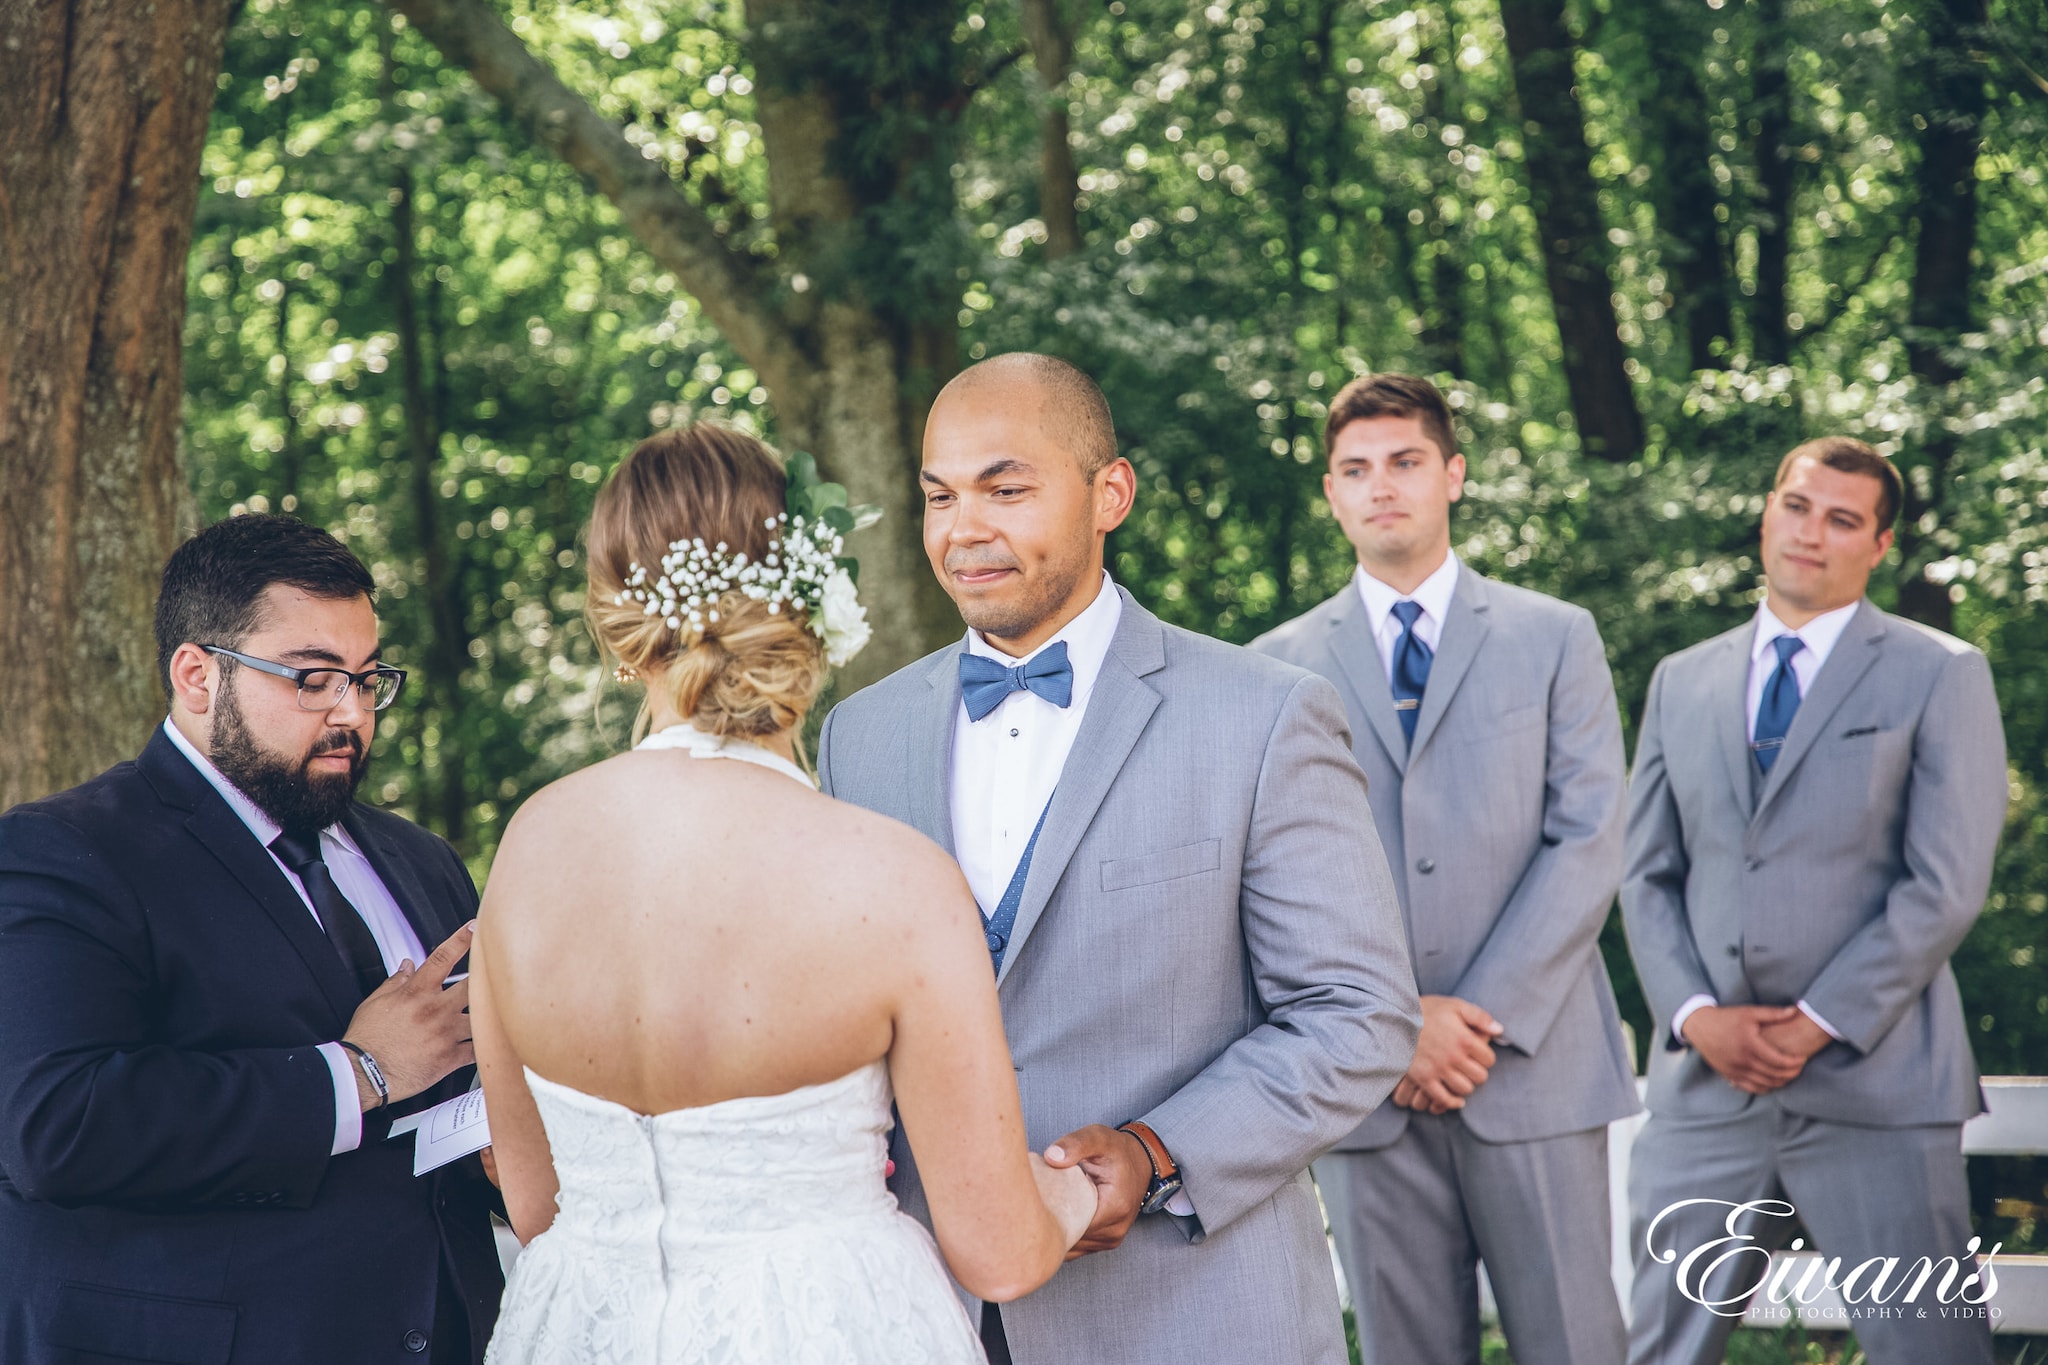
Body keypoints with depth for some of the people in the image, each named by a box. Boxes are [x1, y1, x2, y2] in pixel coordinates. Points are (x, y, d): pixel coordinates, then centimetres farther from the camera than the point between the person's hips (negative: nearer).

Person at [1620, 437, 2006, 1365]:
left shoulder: (1939, 677, 3)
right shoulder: (1682, 682, 15)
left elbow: (1946, 885, -6)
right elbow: (1646, 876, 12)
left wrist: (1820, 1023, -11)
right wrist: (1695, 1015, -5)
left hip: (1874, 1079, -3)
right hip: (1707, 1082, 4)